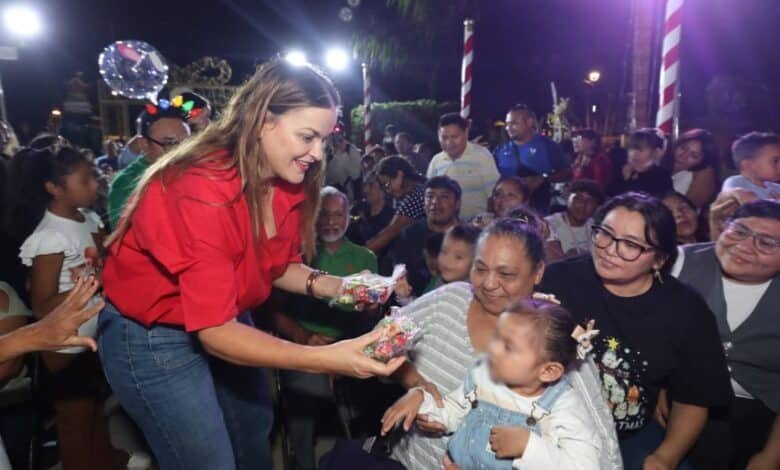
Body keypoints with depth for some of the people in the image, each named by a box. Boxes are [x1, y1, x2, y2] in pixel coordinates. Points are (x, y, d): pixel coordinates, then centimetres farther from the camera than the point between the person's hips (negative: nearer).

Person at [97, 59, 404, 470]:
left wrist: (326, 285, -18)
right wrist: (326, 359, -40)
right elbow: (214, 332, -34)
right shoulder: (202, 192, -34)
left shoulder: (288, 182, -11)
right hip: (153, 339, -7)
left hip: (227, 324, 7)